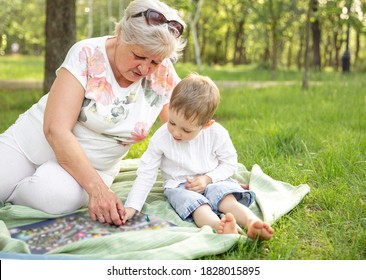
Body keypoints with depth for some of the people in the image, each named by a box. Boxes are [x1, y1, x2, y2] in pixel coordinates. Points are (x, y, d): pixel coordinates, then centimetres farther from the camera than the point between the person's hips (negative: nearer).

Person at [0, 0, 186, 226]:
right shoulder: (87, 55, -19)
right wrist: (97, 188, -33)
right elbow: (56, 130, -25)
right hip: (30, 143, -2)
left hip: (91, 166, 2)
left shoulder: (163, 75, -10)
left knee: (58, 194, -32)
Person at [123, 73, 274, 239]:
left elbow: (230, 163, 3)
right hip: (179, 186, -2)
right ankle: (219, 226, -62)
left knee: (229, 200, -30)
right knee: (196, 204, -34)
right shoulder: (161, 138, -11)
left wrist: (208, 178, -15)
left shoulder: (216, 133, -10)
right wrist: (131, 207, -15)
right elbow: (146, 174, -7)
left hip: (213, 181, 2)